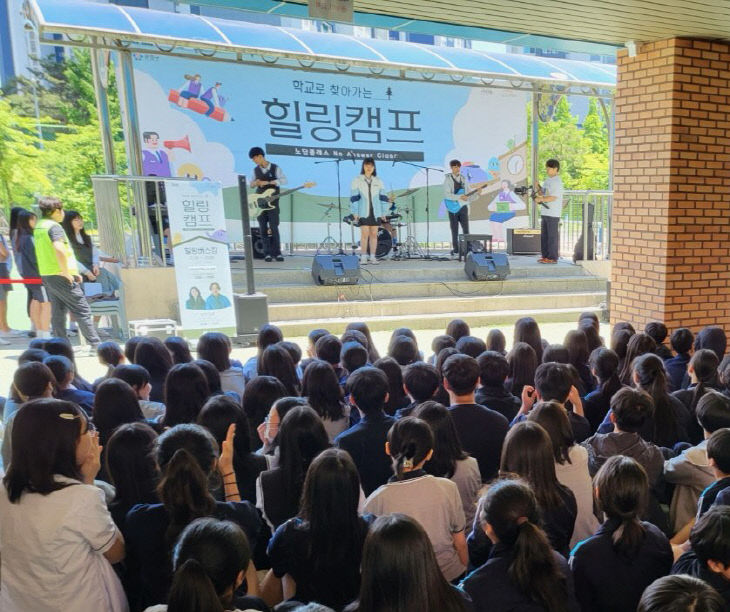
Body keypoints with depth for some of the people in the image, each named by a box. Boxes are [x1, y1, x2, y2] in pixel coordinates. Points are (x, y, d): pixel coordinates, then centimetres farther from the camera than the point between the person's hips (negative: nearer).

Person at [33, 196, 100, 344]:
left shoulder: (38, 226, 14)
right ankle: (95, 344, 0)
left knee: (58, 313, 12)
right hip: (61, 276, -9)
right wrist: (67, 273, -20)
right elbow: (59, 250, -31)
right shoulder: (54, 226, -14)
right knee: (82, 311, -2)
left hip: (47, 276, 9)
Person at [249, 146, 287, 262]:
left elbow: (284, 180, -14)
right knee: (263, 228, 0)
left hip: (272, 201, -3)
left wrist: (268, 182, -21)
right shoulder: (256, 170, 9)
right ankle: (267, 253, 4)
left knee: (274, 227, -8)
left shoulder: (275, 168, -3)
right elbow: (251, 184, 15)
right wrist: (255, 183, -9)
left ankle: (277, 253, -3)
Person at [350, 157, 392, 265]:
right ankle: (363, 257, -3)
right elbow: (354, 197, -1)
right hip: (363, 212, -3)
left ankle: (372, 257, 7)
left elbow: (383, 196, 9)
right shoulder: (357, 180, 2)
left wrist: (384, 213, 4)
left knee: (374, 234, 2)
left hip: (376, 212, 3)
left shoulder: (378, 181, 10)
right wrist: (355, 213, -8)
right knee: (365, 234, -7)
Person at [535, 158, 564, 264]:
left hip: (553, 213, -9)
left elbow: (553, 197, -19)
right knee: (544, 235, 12)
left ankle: (553, 258, -1)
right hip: (544, 212, 9)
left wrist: (541, 199, -18)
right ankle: (545, 256, 20)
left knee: (552, 236, -5)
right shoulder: (547, 180, 17)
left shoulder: (557, 181, -11)